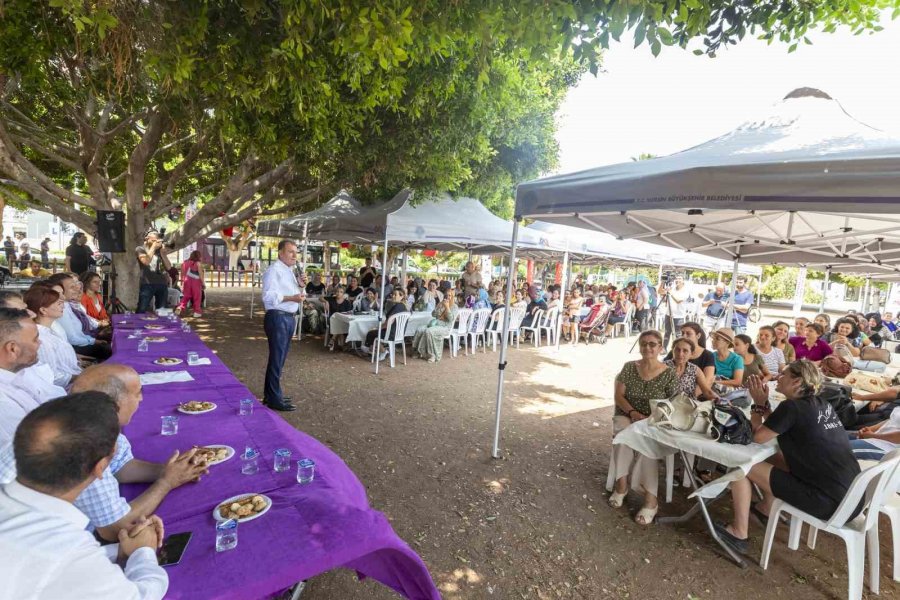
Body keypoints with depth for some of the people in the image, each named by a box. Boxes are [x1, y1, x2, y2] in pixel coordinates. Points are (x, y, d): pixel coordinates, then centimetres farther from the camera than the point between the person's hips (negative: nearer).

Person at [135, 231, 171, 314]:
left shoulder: (159, 251, 17)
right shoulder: (140, 249, 7)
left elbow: (169, 267, 9)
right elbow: (146, 261, -15)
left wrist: (163, 254, 0)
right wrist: (153, 247, -6)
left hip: (162, 284, 4)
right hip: (147, 284, -3)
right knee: (141, 311, -6)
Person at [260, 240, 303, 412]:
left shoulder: (289, 271, 17)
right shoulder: (274, 270, -12)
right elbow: (269, 296, -22)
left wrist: (300, 287, 7)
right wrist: (292, 298, -27)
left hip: (288, 318, 10)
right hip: (277, 318, -10)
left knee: (279, 359, 17)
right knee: (276, 359, -3)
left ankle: (271, 395, 29)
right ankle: (274, 399, 6)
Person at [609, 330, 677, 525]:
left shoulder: (669, 374, -1)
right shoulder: (629, 367, 3)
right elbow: (619, 396, 1)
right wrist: (633, 412, -17)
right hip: (627, 416, 2)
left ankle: (650, 499, -28)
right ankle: (621, 485, -21)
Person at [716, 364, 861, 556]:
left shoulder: (792, 407, -16)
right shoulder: (821, 405, 9)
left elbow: (758, 436, -6)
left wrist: (758, 404, 4)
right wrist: (764, 404, 13)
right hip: (851, 494, 8)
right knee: (775, 459, 25)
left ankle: (739, 533, 12)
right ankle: (766, 509, 42)